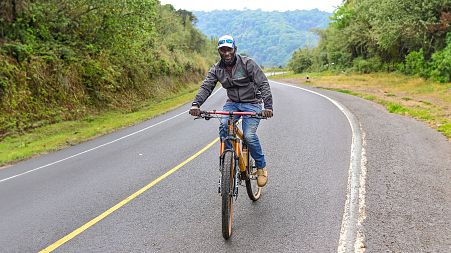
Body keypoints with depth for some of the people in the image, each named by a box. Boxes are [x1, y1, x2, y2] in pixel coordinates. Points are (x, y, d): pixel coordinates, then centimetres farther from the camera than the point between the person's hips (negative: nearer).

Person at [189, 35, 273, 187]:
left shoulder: (247, 63, -13)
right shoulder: (216, 69, 0)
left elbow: (263, 84, -19)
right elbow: (206, 87, -11)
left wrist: (268, 105, -34)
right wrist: (196, 104, -31)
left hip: (251, 103, -4)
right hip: (232, 103, 4)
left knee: (249, 135, -22)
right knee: (224, 126, -27)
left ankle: (261, 168, 1)